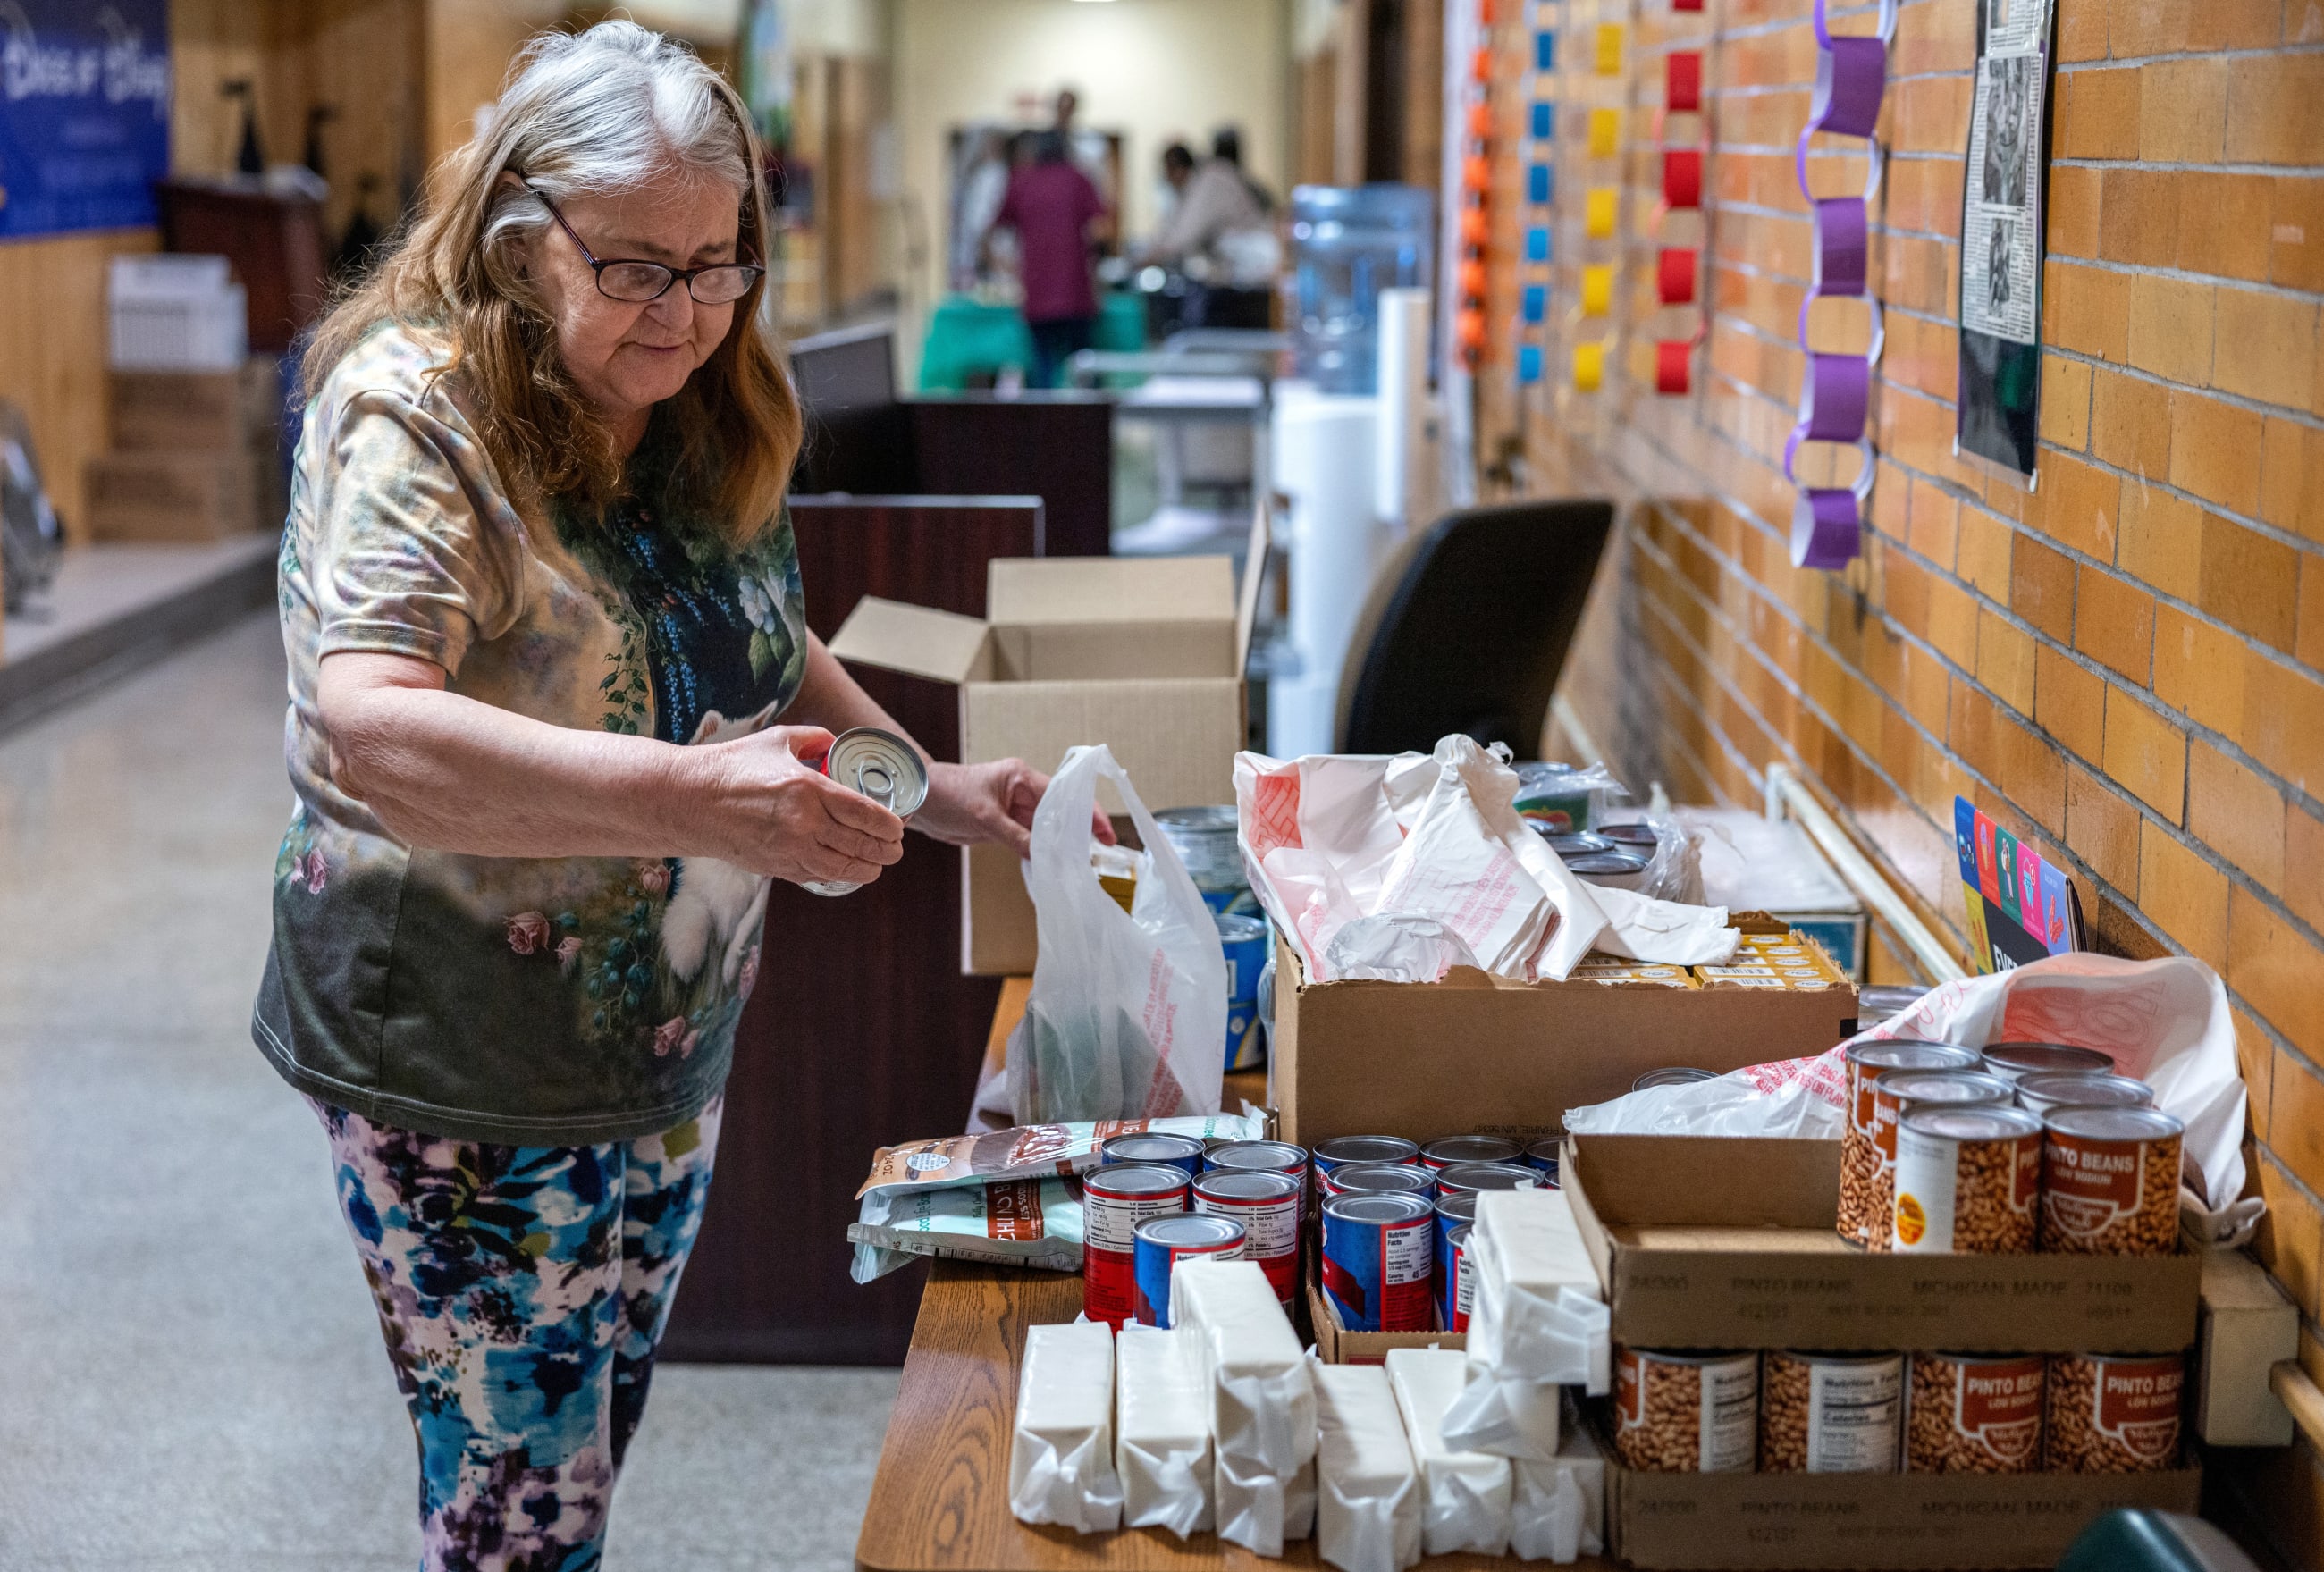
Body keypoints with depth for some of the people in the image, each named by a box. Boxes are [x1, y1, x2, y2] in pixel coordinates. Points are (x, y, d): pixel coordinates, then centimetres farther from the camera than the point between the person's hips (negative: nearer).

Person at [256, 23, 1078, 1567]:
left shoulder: (714, 421, 4)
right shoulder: (413, 410, -20)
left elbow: (776, 666, 20)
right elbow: (367, 732, -35)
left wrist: (935, 789, 1)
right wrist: (689, 797, -46)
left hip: (672, 1037, 7)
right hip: (467, 1073, -7)